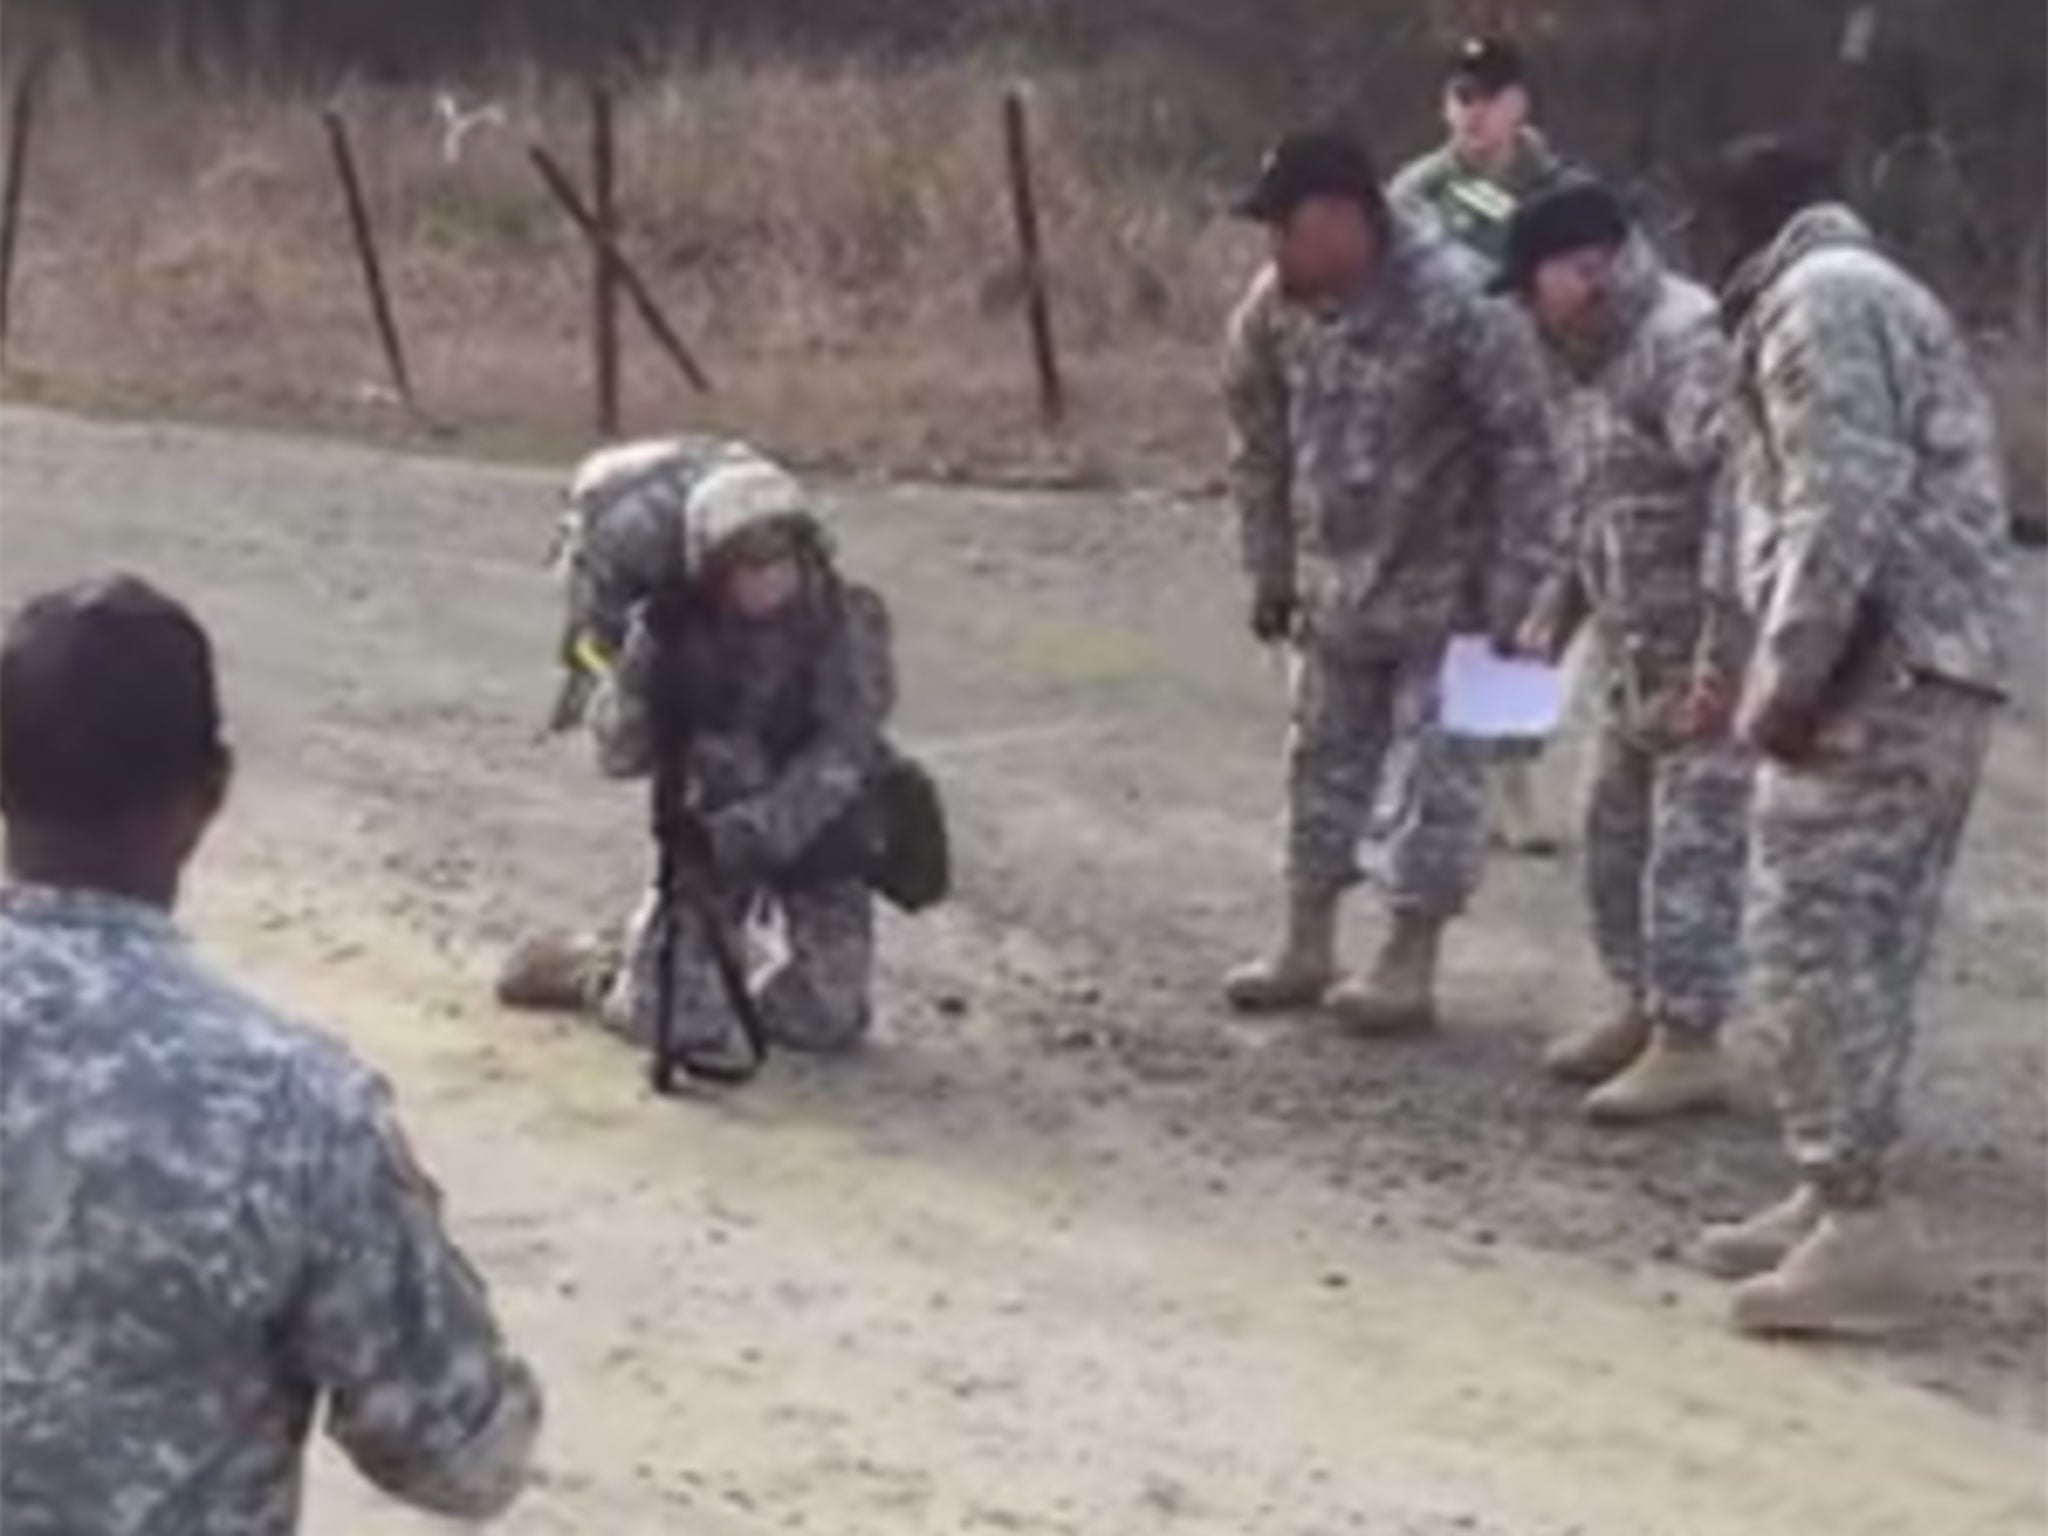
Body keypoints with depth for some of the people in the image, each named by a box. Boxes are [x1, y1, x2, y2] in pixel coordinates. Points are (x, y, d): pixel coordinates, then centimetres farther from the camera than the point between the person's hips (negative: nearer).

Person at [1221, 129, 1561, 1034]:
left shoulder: (1453, 308, -23)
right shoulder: (1276, 305, -4)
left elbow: (1524, 449, -17)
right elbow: (1260, 441, 9)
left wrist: (1514, 591, -17)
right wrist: (1269, 572, 11)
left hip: (1441, 589, -6)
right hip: (1333, 586, 6)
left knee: (1432, 780, 1)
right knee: (1324, 764, 14)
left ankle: (1410, 967, 11)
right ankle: (1307, 949, 26)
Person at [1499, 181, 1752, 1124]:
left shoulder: (1687, 341, -20)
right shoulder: (1586, 356, 11)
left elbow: (1738, 501, -26)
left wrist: (1722, 654, -28)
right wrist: (1559, 612, 15)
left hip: (1708, 647, -10)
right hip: (1636, 646, 10)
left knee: (1693, 842, -6)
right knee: (1616, 827, 16)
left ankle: (1690, 1044, 0)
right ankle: (1639, 1006, 29)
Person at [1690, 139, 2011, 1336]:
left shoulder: (1817, 298, -7)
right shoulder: (1884, 293, 25)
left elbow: (1845, 503, -19)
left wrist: (1788, 676, -19)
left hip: (1875, 675, -10)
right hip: (1942, 674, 10)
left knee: (1812, 944, -9)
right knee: (1868, 947, 13)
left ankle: (1858, 1229, -10)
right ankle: (1838, 1200, 19)